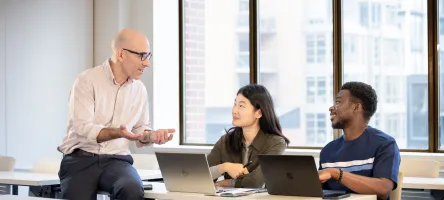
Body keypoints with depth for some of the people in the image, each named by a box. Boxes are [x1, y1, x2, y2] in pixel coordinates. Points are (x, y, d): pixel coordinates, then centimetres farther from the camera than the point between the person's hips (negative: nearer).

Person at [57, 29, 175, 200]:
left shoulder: (139, 89, 9)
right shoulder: (87, 80, -7)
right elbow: (82, 128, -16)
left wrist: (151, 136, -5)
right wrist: (118, 133, -31)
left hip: (117, 160, 3)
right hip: (81, 159, -3)